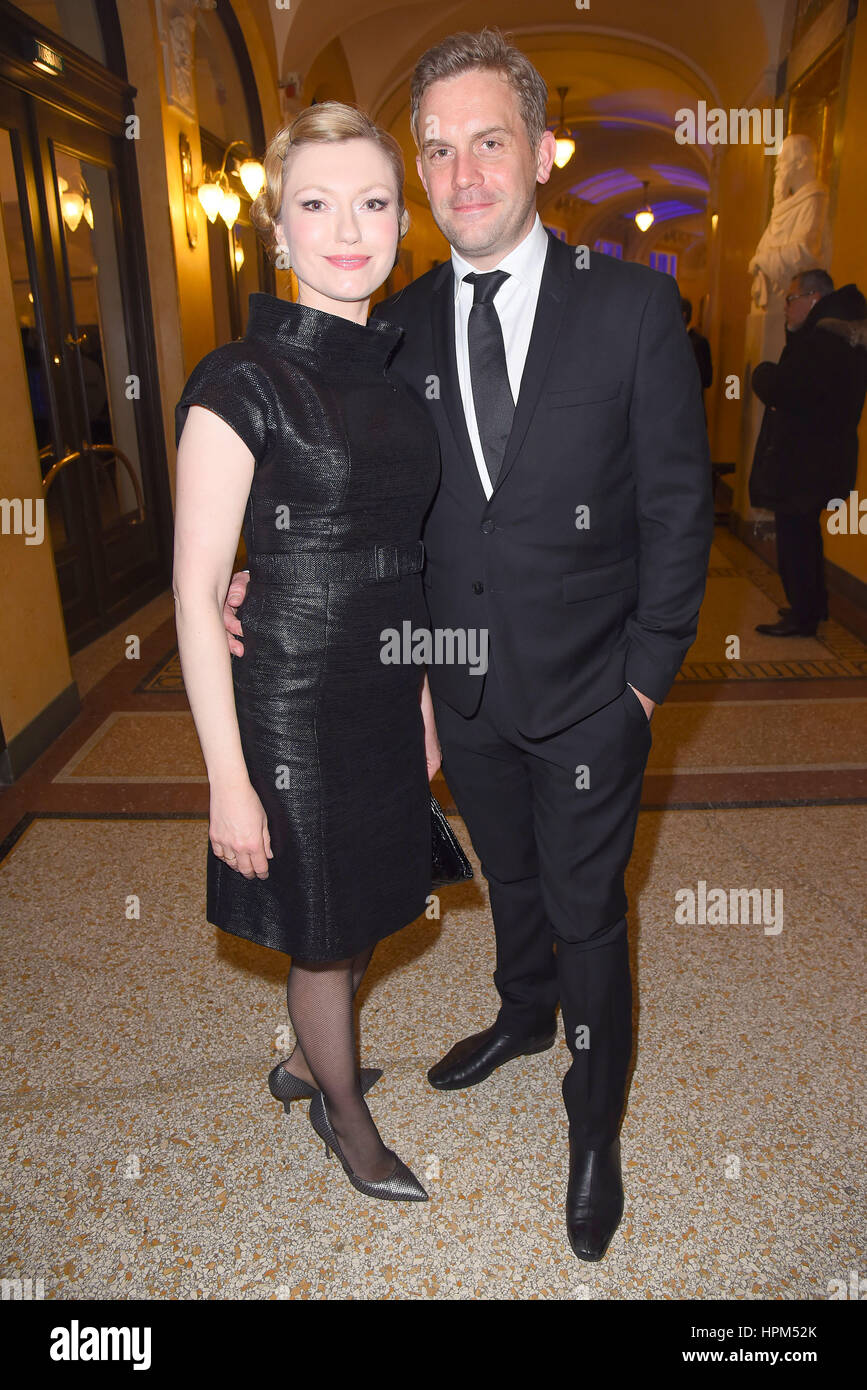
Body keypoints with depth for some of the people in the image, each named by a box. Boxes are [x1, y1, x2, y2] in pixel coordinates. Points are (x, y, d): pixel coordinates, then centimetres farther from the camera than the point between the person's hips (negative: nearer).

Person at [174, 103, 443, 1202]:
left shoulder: (392, 371, 7)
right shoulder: (241, 384, -14)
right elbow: (196, 590, -16)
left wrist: (424, 699, 14)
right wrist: (228, 782, -17)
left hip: (386, 689, 7)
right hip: (293, 698, -6)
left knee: (362, 909, 22)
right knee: (320, 926, 12)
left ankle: (308, 1059, 50)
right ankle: (342, 1110, 40)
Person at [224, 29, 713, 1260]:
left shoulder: (634, 306, -10)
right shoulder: (397, 326, 0)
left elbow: (678, 505, -8)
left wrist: (645, 677, -9)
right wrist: (268, 582, -12)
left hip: (588, 695, -3)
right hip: (463, 691, 4)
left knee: (586, 911, 12)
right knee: (509, 878, 25)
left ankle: (595, 1124, 37)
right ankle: (525, 1015, 55)